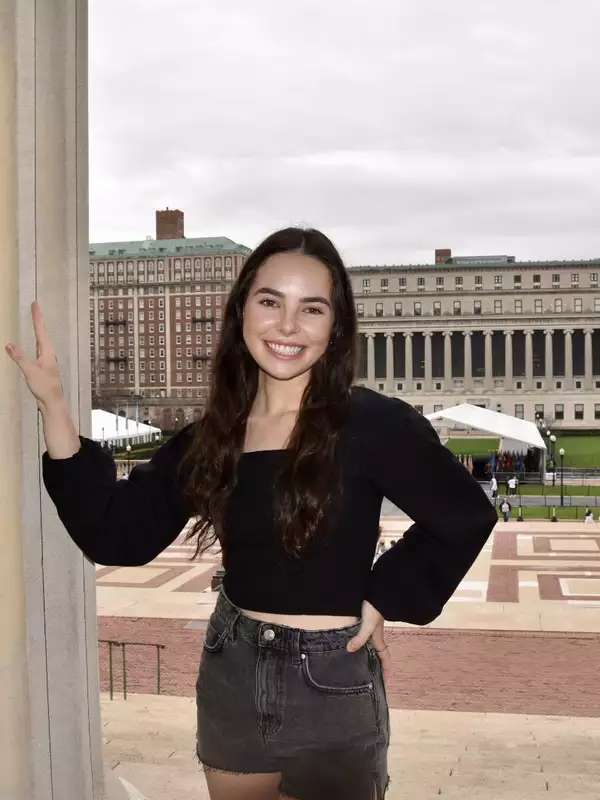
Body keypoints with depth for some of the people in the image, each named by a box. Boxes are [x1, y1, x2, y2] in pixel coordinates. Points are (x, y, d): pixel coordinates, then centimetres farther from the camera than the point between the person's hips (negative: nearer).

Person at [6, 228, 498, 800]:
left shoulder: (371, 423, -14)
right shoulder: (211, 436, 0)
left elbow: (465, 516, -6)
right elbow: (117, 534, -5)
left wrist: (384, 599, -7)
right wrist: (53, 406, -9)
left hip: (332, 684, -4)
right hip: (229, 677, 4)